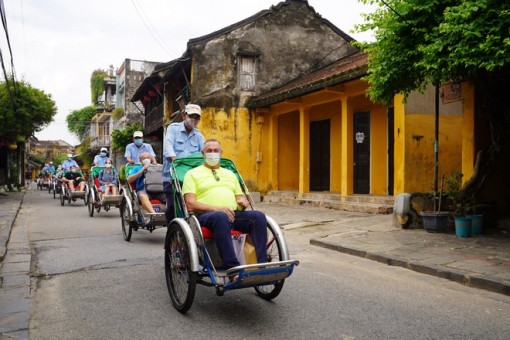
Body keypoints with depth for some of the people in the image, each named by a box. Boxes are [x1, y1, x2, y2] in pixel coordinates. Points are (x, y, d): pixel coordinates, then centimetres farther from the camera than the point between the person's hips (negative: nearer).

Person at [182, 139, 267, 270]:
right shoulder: (192, 174, 15)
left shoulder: (230, 174, 31)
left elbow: (239, 196, 30)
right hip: (206, 215, -4)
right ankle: (233, 268, -43)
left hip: (233, 214, 5)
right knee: (221, 217, -41)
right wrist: (215, 208, -15)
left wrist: (243, 201, 2)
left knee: (258, 216, -26)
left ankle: (262, 265, -32)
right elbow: (190, 205, 1)